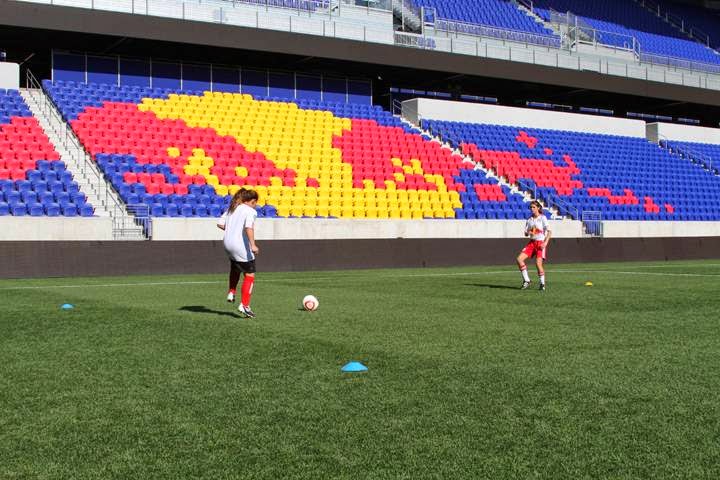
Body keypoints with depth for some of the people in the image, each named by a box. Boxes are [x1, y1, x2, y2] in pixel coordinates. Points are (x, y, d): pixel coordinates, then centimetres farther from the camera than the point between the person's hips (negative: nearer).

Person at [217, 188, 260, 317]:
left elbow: (220, 224, 9)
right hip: (241, 246, -7)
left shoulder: (232, 209, 13)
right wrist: (253, 245, -29)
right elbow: (249, 227, -26)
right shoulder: (250, 211, -9)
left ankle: (231, 293, 35)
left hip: (227, 243, 8)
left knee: (235, 268, 35)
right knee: (249, 275, 1)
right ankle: (244, 305, -3)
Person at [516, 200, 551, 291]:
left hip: (541, 243, -6)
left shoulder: (543, 218, -4)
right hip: (532, 242, 6)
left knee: (538, 263, -16)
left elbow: (549, 232, -8)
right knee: (519, 259, -9)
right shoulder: (529, 220, 11)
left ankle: (542, 283, 4)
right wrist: (529, 232, -10)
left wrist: (545, 243, -18)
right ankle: (526, 280, 1)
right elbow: (526, 233, 14)